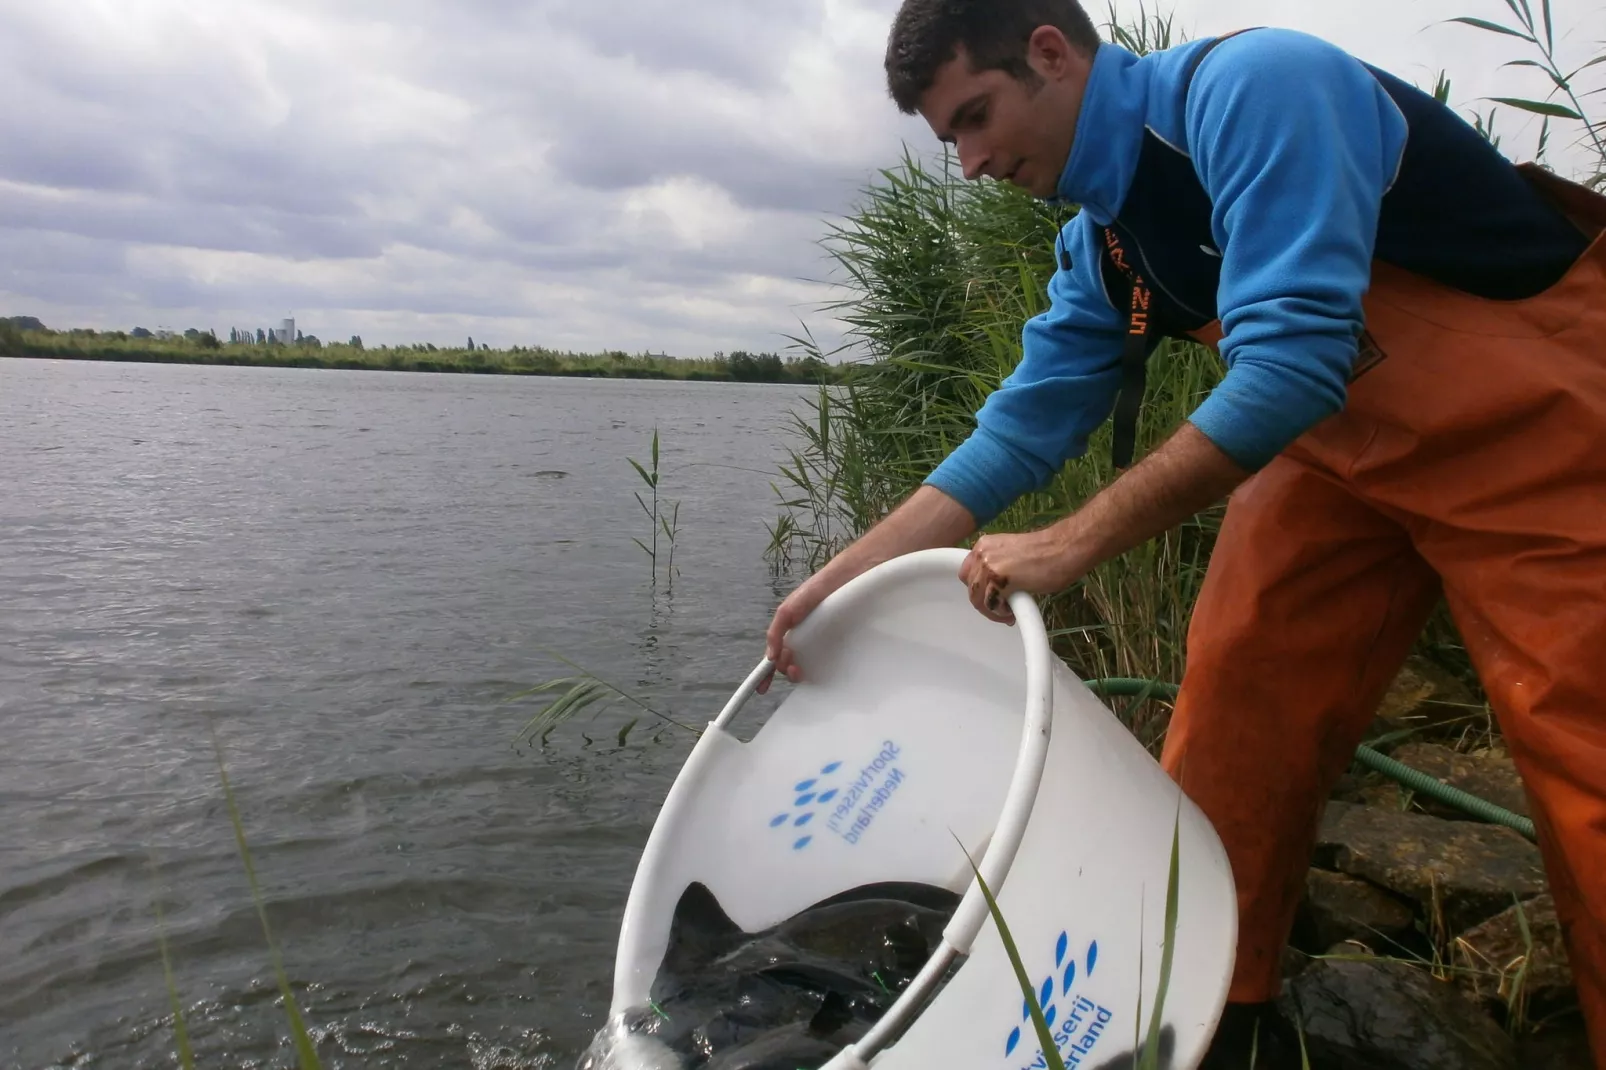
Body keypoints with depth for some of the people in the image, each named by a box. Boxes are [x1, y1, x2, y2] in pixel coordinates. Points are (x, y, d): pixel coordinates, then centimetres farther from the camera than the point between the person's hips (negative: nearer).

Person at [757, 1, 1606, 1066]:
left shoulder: (1249, 85, -23)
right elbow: (1023, 428, 3)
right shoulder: (1099, 248, 1)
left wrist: (1077, 541, -28)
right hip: (1346, 444, 7)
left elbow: (1292, 359, -31)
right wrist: (846, 574, -2)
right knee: (1236, 704, 0)